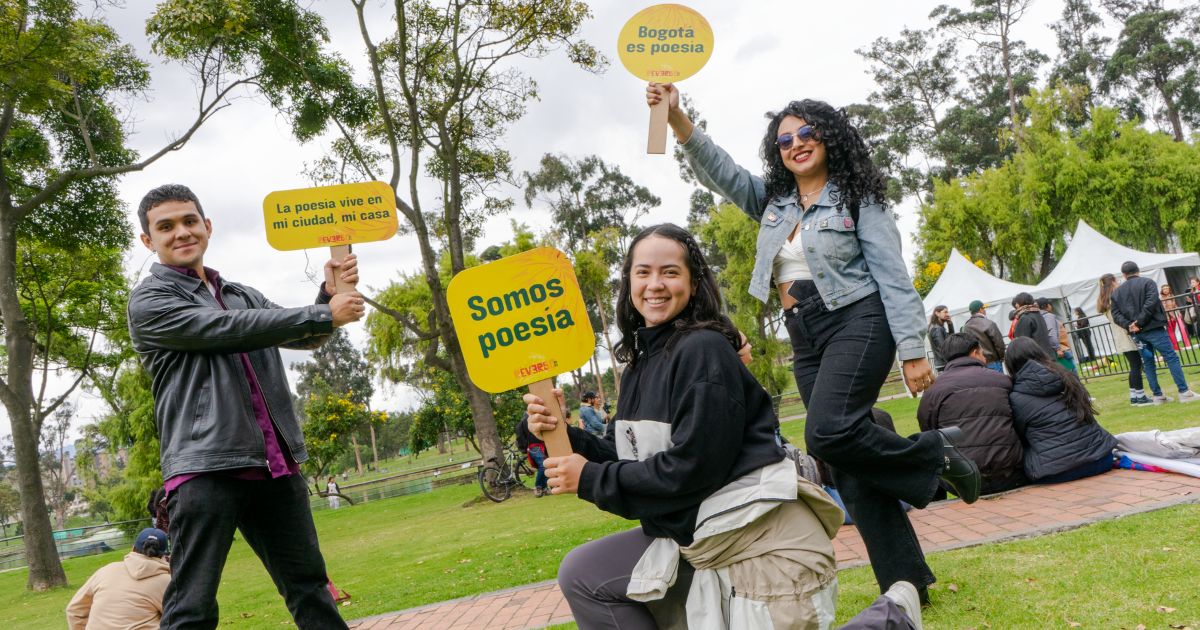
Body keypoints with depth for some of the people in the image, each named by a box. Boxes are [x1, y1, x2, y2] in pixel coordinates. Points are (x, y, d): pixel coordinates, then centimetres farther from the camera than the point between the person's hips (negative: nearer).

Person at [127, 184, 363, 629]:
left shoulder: (242, 295, 21)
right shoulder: (149, 301, 0)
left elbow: (305, 336, 14)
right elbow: (230, 329, -12)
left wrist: (330, 293, -6)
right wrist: (325, 314, -10)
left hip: (275, 465, 6)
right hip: (206, 467, -6)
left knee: (309, 588, 13)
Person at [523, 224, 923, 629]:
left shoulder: (703, 350, -18)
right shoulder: (641, 363, 10)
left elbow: (691, 466, -23)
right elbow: (628, 458, 9)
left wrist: (591, 480, -15)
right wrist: (563, 435, -7)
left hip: (764, 540, -9)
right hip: (700, 538, 9)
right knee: (582, 575, 6)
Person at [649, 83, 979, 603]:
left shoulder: (858, 199, -1)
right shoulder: (772, 200, 14)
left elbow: (893, 278, -5)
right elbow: (716, 168, 4)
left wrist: (913, 350, -12)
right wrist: (676, 117, -12)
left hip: (857, 323, -6)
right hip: (805, 339, 6)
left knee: (828, 433, -27)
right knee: (849, 464, 2)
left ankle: (933, 454, -2)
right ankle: (905, 580, 9)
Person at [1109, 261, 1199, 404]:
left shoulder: (1117, 292, 12)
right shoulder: (1147, 282, -1)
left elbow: (1116, 314, 3)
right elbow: (1151, 303, -16)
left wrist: (1128, 325, -8)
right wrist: (1140, 322, -15)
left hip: (1137, 333, 5)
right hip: (1153, 328, -5)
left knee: (1148, 363, 11)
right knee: (1171, 357, -2)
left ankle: (1157, 395, 12)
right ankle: (1184, 392, -5)